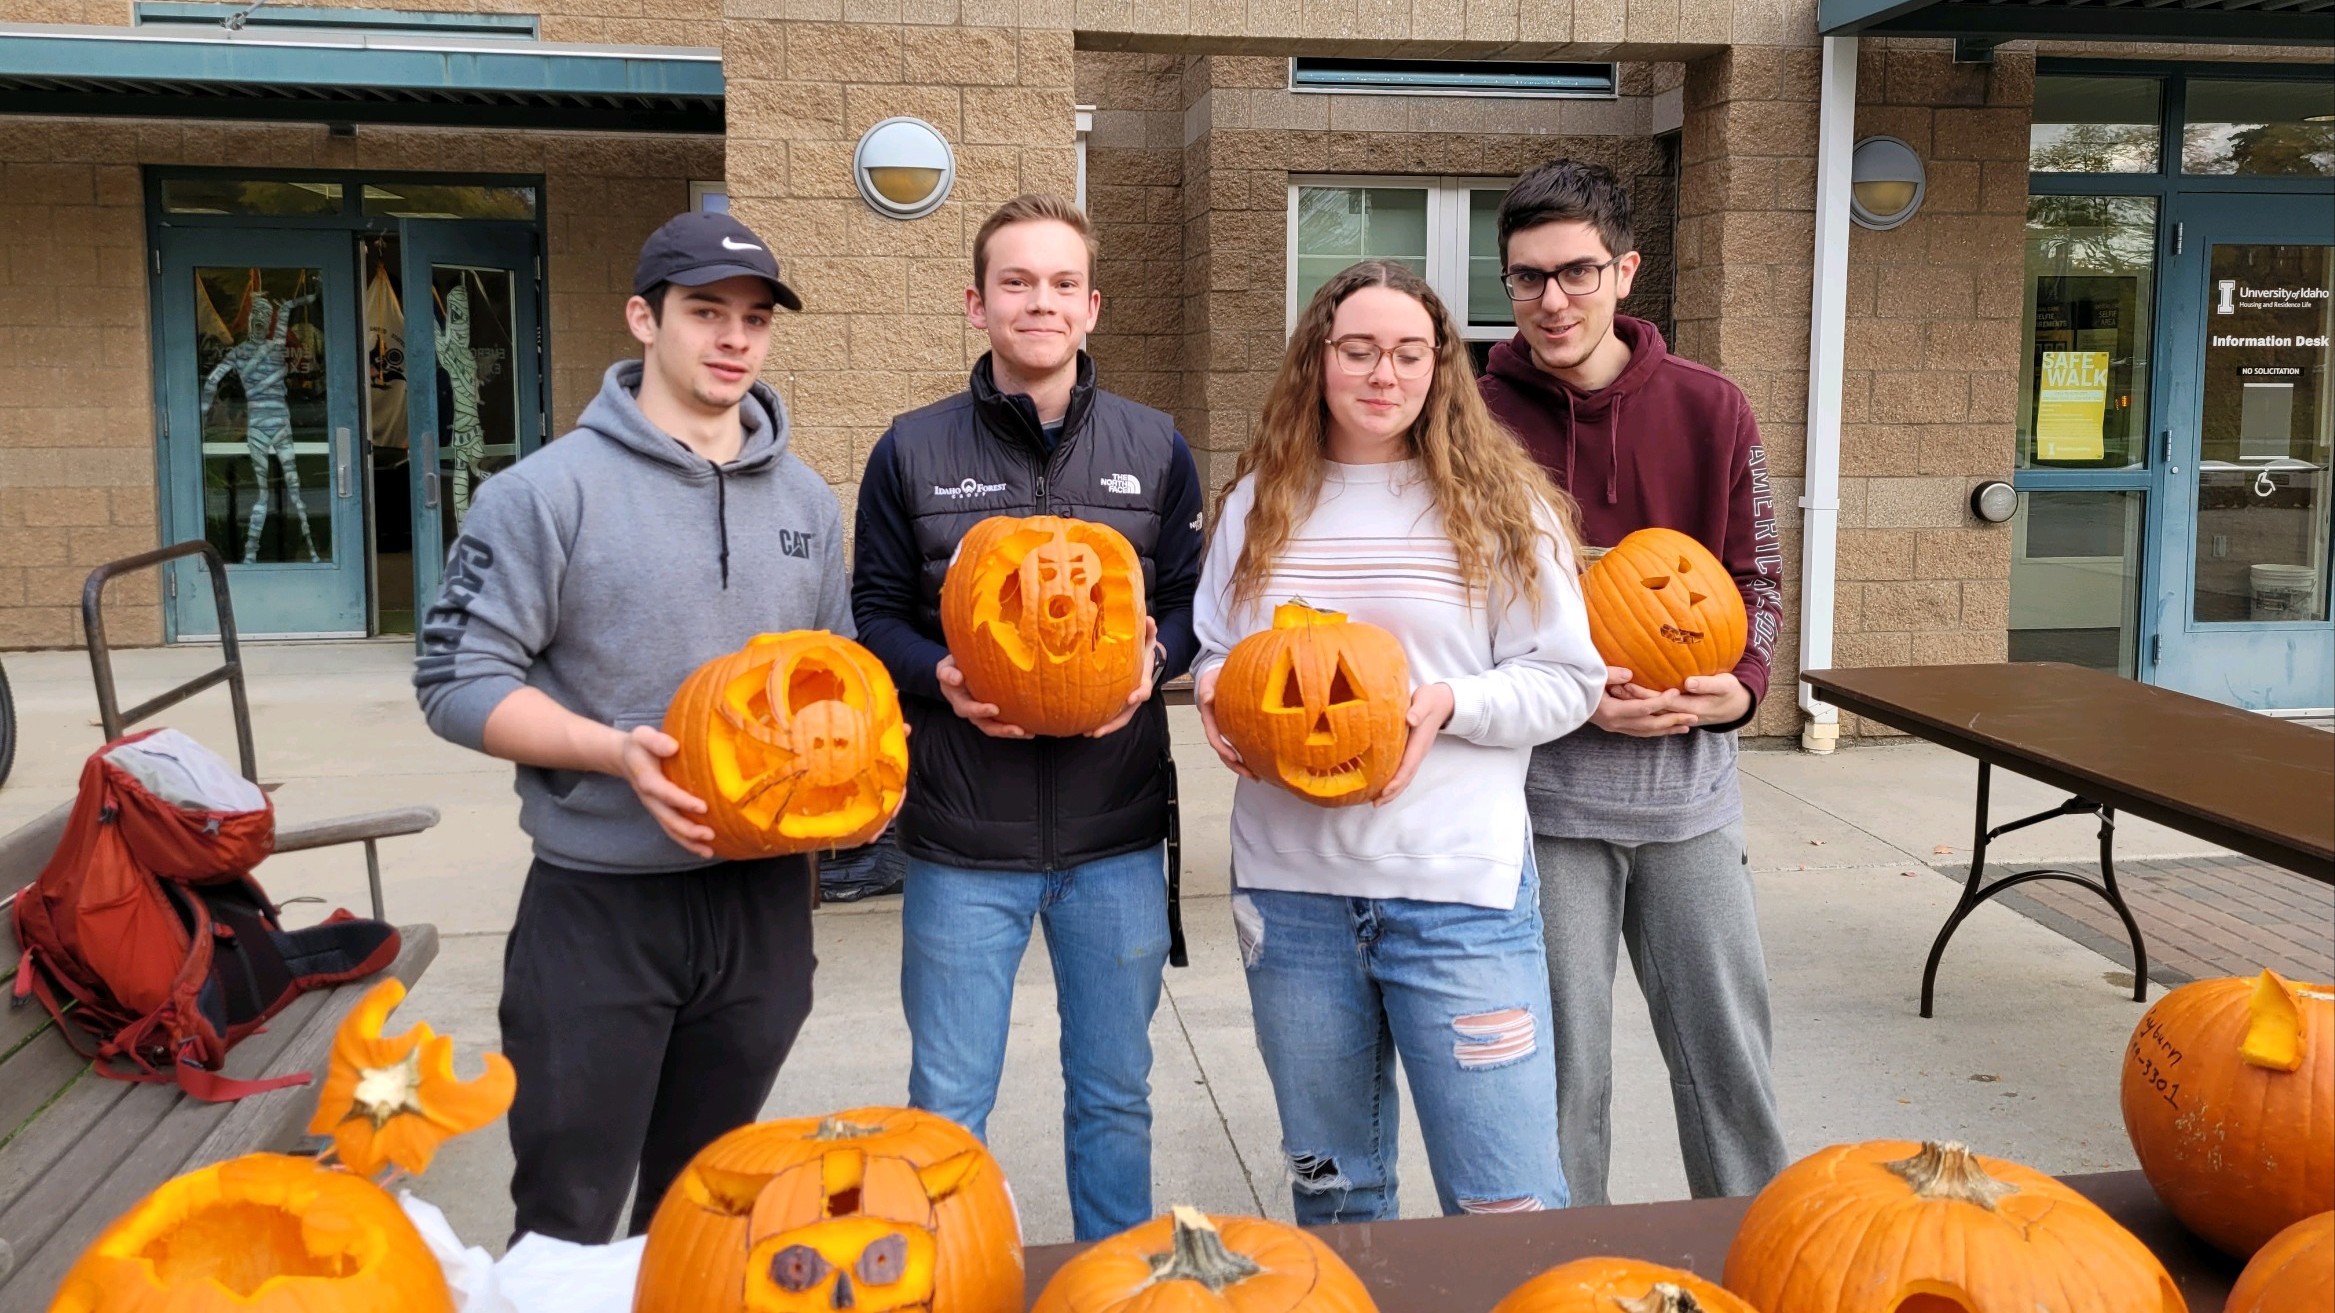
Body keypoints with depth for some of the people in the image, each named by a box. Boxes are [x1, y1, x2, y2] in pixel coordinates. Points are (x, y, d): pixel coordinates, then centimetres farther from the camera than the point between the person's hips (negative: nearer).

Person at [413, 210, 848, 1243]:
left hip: (763, 896, 5)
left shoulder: (806, 501, 8)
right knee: (566, 1226, 5)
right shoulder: (551, 490, -9)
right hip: (599, 905, -4)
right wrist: (617, 752, -23)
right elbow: (459, 677, -10)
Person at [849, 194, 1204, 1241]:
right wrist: (941, 677, -16)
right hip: (962, 840, -1)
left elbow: (1190, 599, 9)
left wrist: (1153, 661, -13)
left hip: (1116, 837, 1)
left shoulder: (1154, 449, 5)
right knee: (946, 1109, 9)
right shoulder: (913, 452, 1)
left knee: (1113, 1096, 15)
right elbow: (876, 613, 5)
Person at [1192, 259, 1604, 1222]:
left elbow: (1567, 680, -1)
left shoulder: (1499, 505, -2)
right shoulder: (1259, 504, 7)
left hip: (1458, 890, -3)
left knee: (1506, 1202, -2)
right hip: (1290, 886, 3)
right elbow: (1215, 653, 17)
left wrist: (1448, 703, -17)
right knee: (1331, 1182, 19)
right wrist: (1217, 692, -6)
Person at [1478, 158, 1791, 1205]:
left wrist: (1740, 685, -9)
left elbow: (1755, 572, 10)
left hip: (1689, 775, 3)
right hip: (1541, 780, -2)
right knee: (1564, 1061, 7)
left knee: (1728, 1044, 12)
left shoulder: (1710, 410, 2)